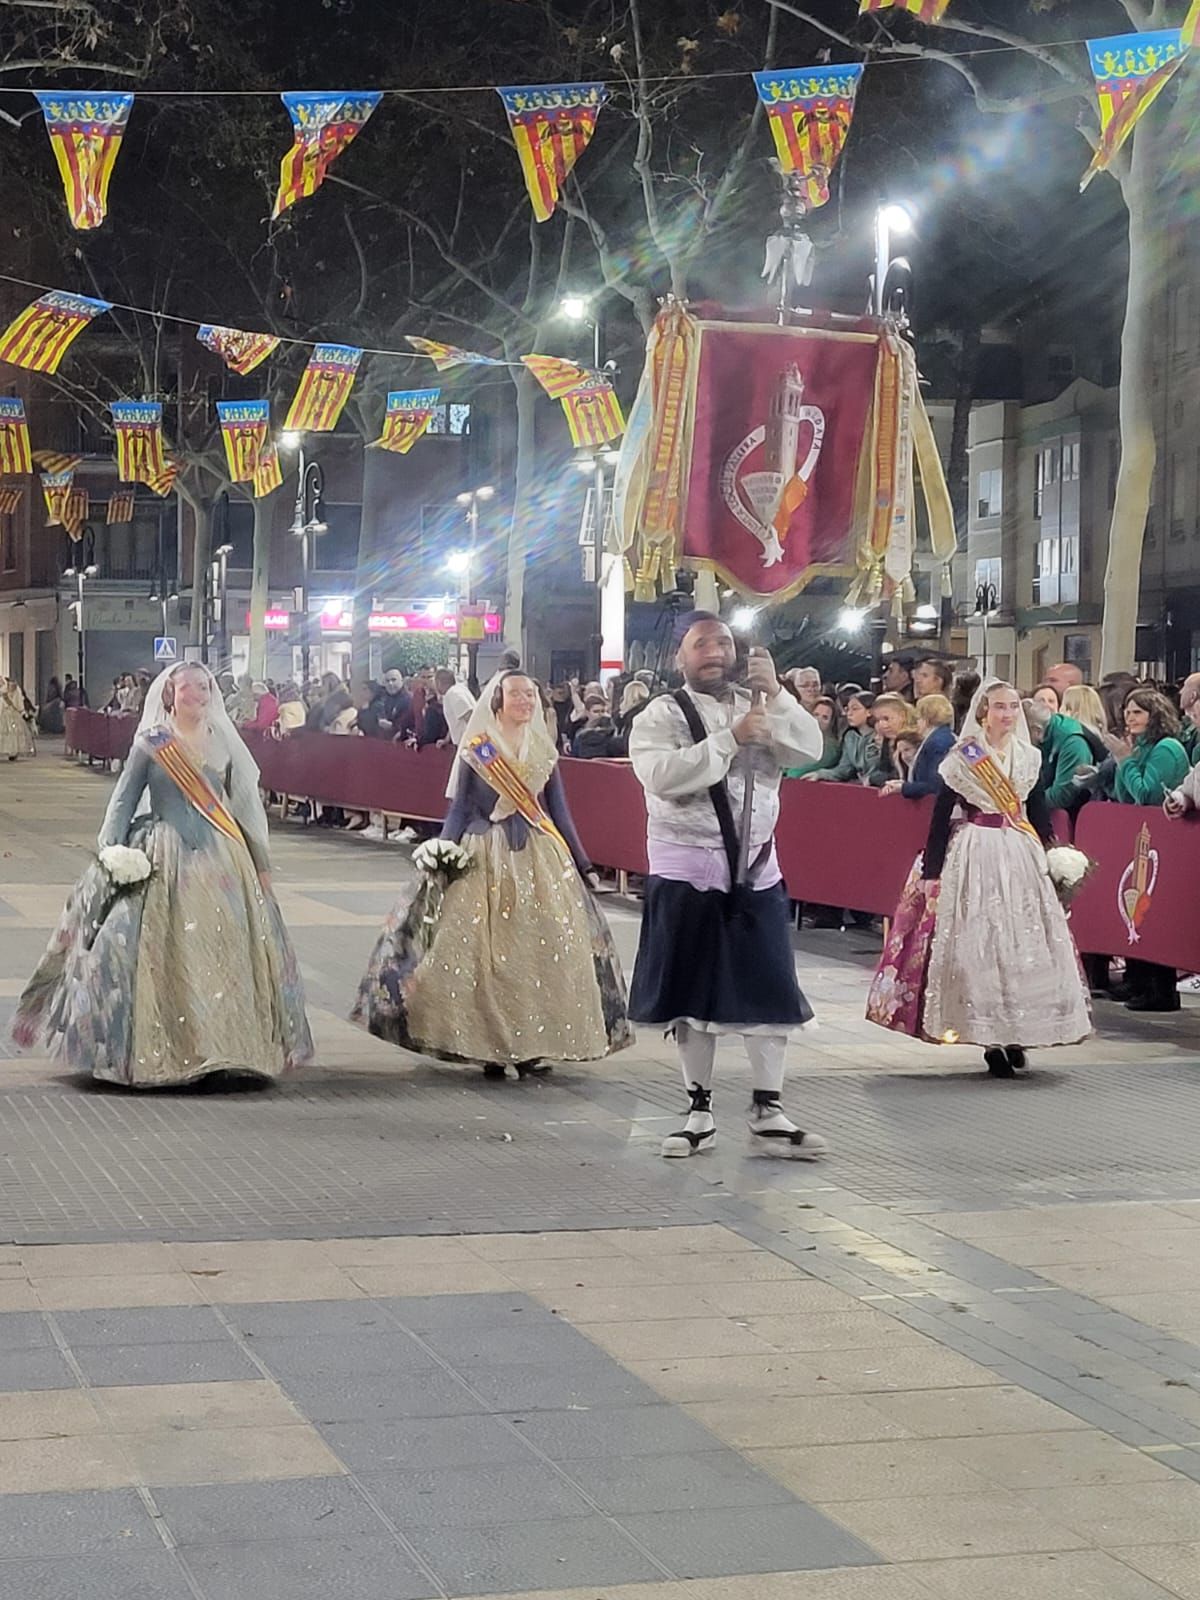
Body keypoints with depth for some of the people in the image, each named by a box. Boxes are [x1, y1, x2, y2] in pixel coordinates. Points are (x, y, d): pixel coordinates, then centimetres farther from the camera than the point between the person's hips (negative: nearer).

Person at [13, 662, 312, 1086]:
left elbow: (245, 803, 13)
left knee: (225, 950, 0)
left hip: (222, 857, 3)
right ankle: (163, 1048, 2)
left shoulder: (223, 742, 9)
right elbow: (123, 800, 4)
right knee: (164, 951, -6)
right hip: (165, 859, -2)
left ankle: (226, 1044, 10)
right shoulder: (150, 744, 3)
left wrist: (261, 861, 11)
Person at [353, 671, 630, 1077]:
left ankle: (531, 1043, 5)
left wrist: (582, 864, 11)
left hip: (540, 858, 3)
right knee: (482, 951, -5)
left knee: (543, 950, -2)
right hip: (485, 858, -3)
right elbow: (460, 809, 2)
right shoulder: (476, 751, 1)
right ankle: (489, 1044, 1)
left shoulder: (545, 752, 10)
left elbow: (558, 811, 13)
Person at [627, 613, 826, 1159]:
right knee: (694, 995, 5)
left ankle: (768, 1113, 10)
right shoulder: (661, 715, -2)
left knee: (769, 991, 2)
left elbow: (810, 748, -5)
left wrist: (775, 694, -16)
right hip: (687, 873, -3)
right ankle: (699, 1112, 17)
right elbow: (662, 775, -20)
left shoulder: (759, 707, 10)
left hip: (755, 869, 3)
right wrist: (730, 738, -21)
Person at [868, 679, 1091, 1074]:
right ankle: (992, 1042, 2)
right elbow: (941, 815, -4)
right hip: (976, 859, -4)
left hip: (1022, 857, 4)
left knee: (1023, 942, 2)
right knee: (979, 943, -4)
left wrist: (1049, 860, 7)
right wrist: (932, 870, -9)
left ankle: (1015, 1036, 12)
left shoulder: (1028, 758, 9)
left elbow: (1041, 815, 14)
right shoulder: (962, 757, -3)